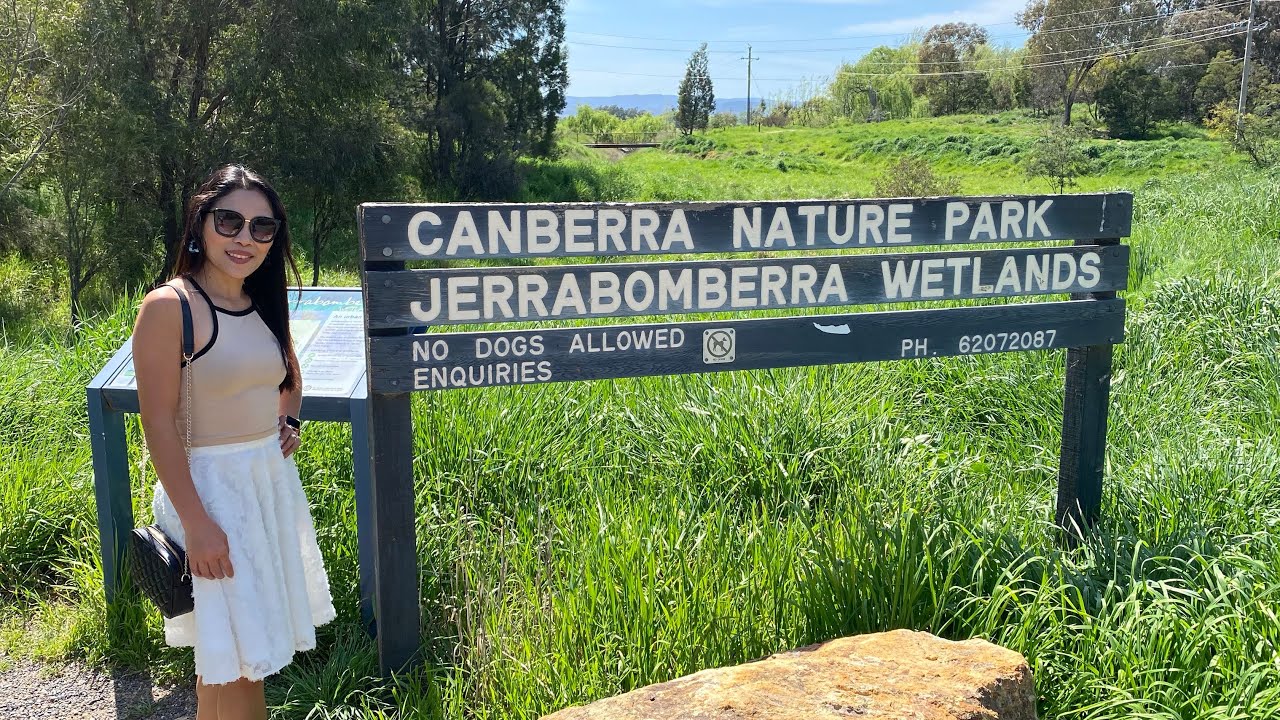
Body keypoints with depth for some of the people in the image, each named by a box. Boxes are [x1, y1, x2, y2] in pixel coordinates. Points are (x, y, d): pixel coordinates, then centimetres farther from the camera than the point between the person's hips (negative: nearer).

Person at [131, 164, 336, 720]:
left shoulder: (265, 305, 5)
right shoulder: (168, 307, -16)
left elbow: (291, 382, 24)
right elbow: (159, 424, -18)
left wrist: (286, 422, 4)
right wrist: (196, 524, -19)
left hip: (273, 479, 7)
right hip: (210, 487, -7)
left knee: (251, 645, 18)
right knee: (234, 660, 2)